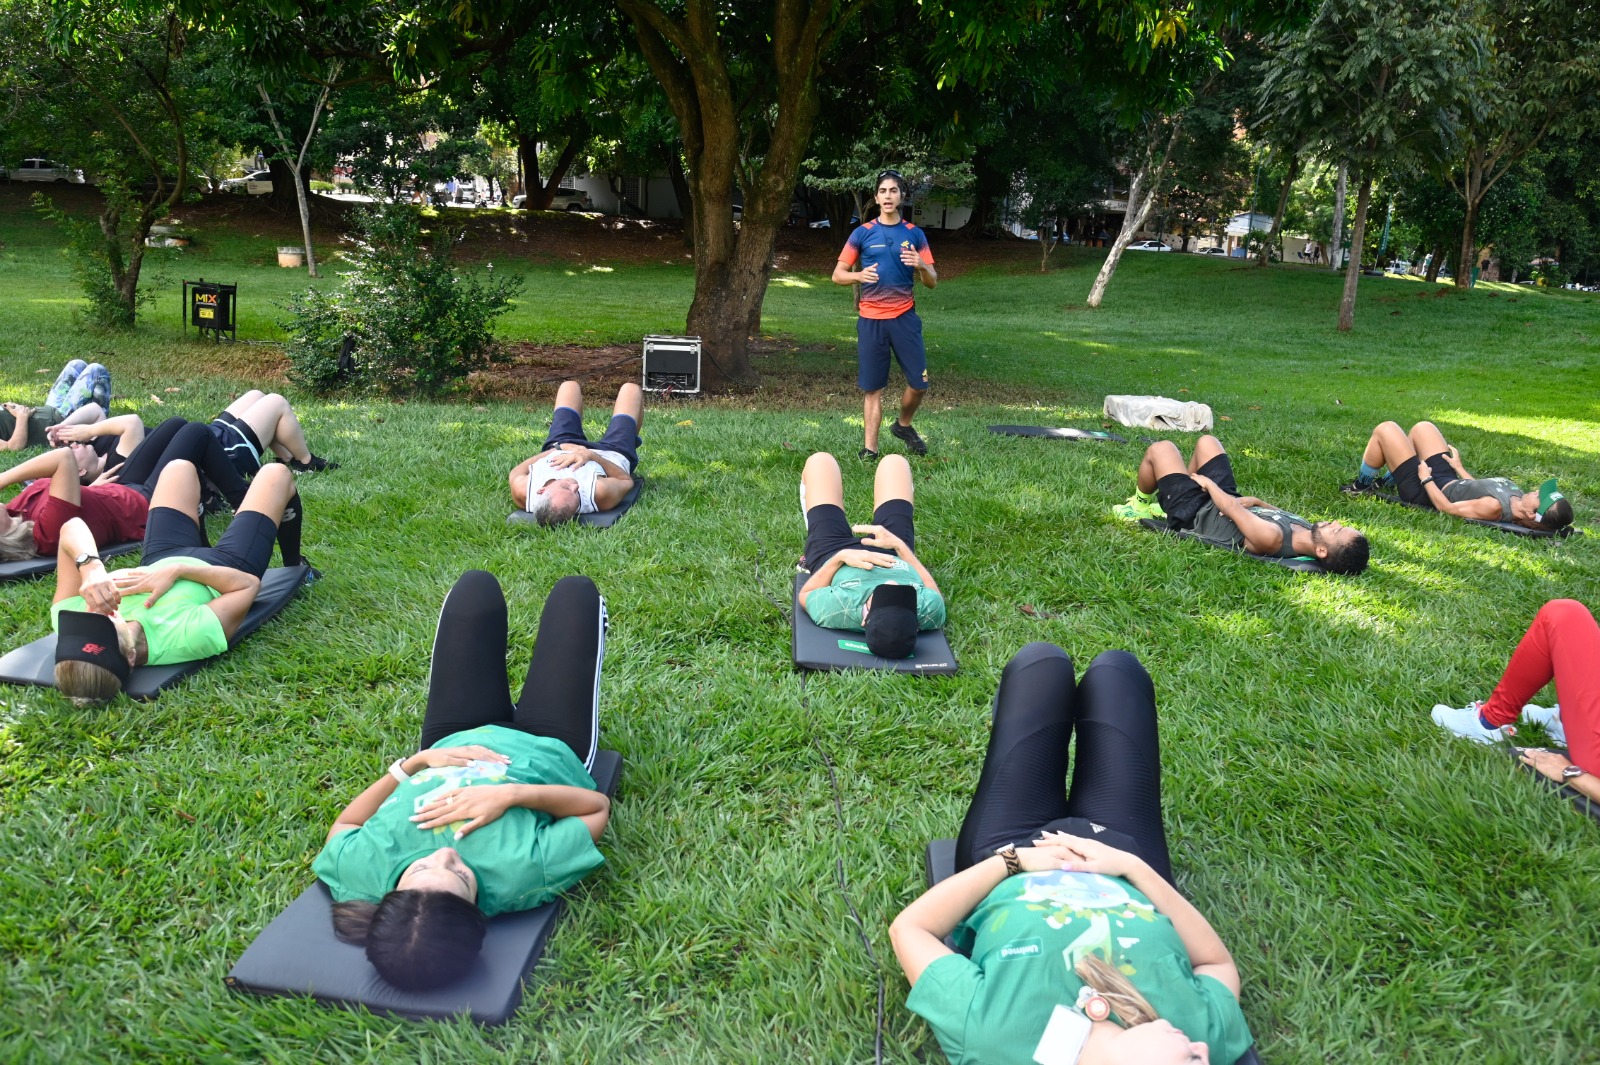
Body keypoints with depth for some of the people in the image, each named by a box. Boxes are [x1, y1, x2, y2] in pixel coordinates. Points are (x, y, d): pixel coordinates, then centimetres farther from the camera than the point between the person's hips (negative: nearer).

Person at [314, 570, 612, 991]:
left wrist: (414, 762, -29)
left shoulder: (363, 870, -40)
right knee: (575, 591, 12)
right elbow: (598, 806, -31)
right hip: (544, 751, -2)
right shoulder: (523, 876, -47)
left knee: (476, 586, 15)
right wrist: (514, 793, -46)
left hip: (450, 740, 2)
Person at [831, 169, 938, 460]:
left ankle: (903, 425, 28)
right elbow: (837, 275, 3)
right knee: (873, 388, 2)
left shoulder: (915, 234, 6)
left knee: (919, 383, 0)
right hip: (871, 319, -1)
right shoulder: (863, 233, 3)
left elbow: (932, 281, 6)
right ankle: (869, 448, 9)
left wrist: (921, 265, -17)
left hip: (905, 317, 1)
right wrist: (859, 275, -18)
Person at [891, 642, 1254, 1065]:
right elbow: (1219, 962, -17)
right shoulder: (1203, 1028, -40)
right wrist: (1133, 865, -28)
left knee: (1043, 662, 10)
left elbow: (908, 928, -28)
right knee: (1115, 670, 12)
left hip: (1008, 853, -1)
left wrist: (1011, 859, -25)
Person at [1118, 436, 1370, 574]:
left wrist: (1207, 482, -15)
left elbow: (1231, 507, -30)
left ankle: (1140, 506, 32)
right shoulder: (1308, 532, -22)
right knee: (1206, 441, 21)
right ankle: (1163, 504, 38)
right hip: (1222, 500, 7)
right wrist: (1256, 502, -13)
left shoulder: (1270, 538, -45)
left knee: (1159, 448, 3)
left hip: (1194, 513, -7)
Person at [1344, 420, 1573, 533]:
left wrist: (1426, 479, -18)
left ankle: (1361, 486, 19)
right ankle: (1389, 480, 34)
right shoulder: (1518, 498, -14)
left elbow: (1446, 507, -27)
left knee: (1385, 429, -6)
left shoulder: (1494, 507, -38)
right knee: (1422, 427, 21)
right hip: (1449, 480, 8)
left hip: (1422, 490, -8)